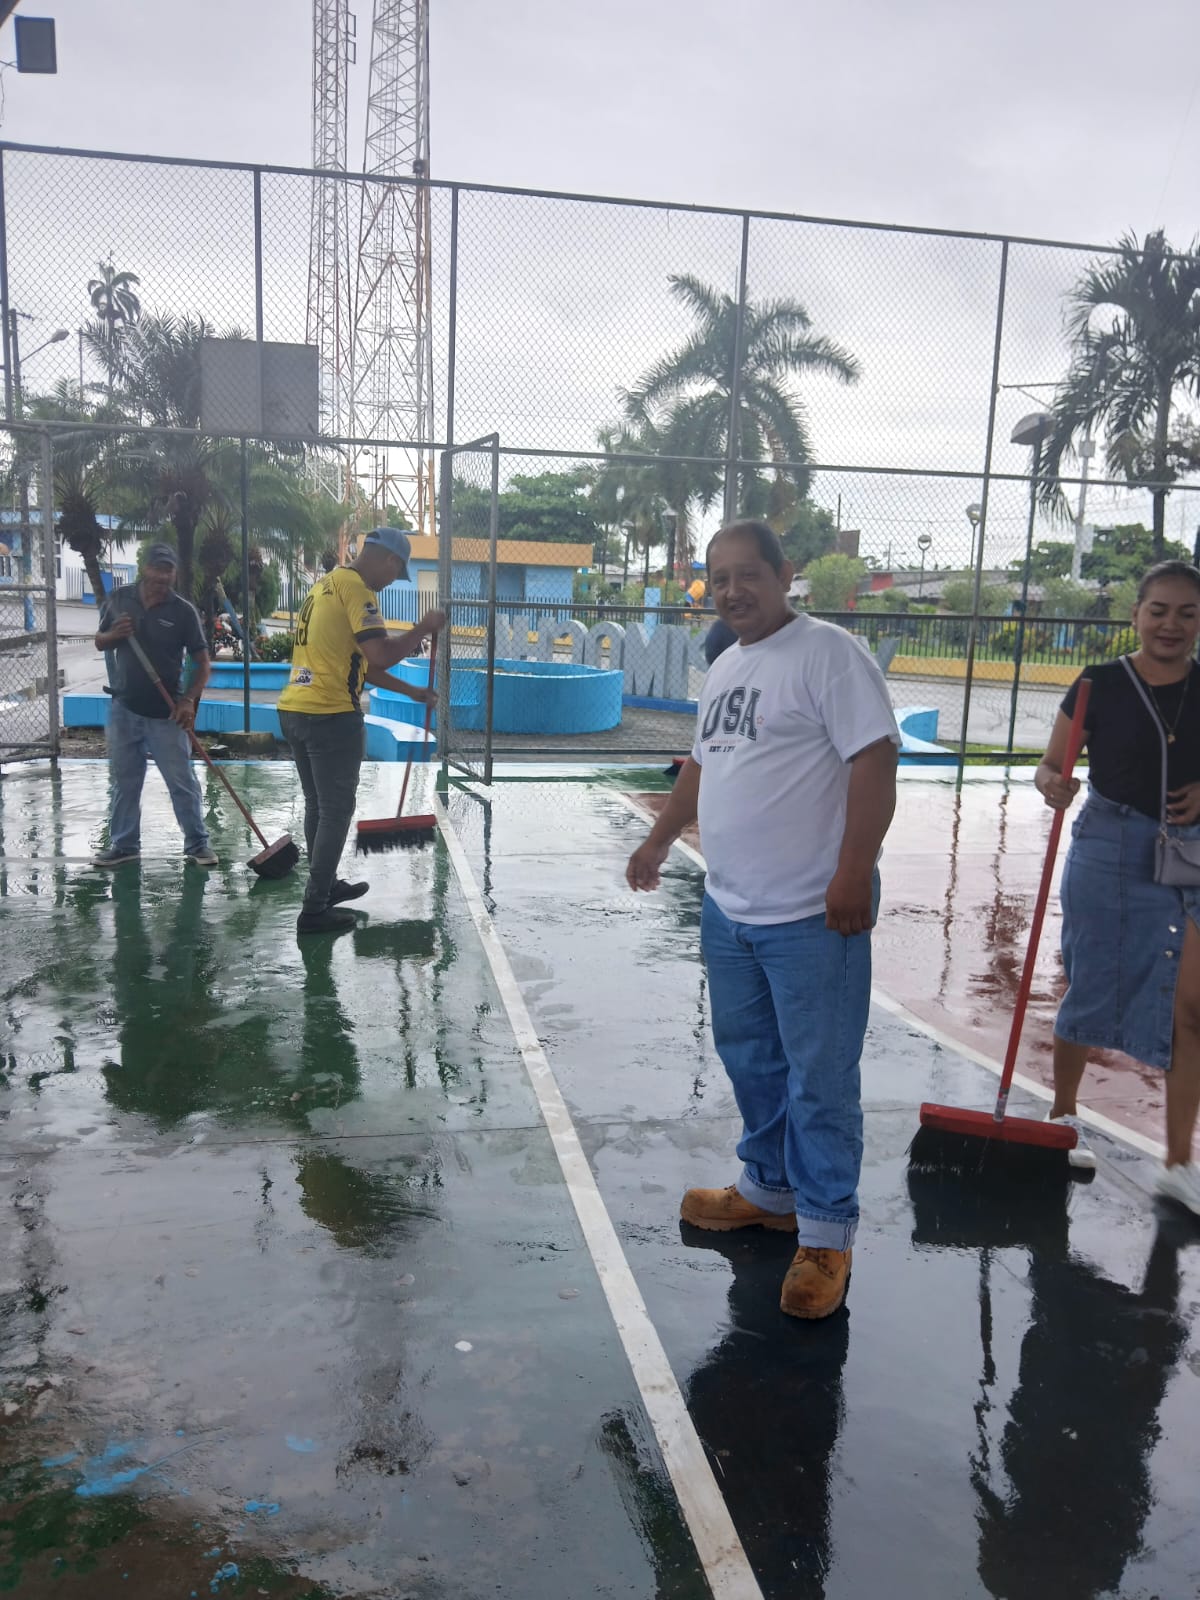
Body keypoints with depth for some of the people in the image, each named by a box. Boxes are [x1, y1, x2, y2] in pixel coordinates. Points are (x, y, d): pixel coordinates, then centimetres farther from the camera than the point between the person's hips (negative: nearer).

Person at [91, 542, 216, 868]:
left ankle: (197, 843, 11)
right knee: (123, 781, 11)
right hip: (124, 708, 3)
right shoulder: (119, 599, 1)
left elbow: (202, 662, -5)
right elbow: (99, 642, 13)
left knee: (182, 782, 0)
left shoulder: (183, 610, -7)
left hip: (166, 713, -3)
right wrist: (114, 635, -11)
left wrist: (189, 699, -19)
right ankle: (124, 844, 22)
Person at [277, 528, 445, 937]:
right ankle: (314, 909, 4)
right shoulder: (356, 588, -11)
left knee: (317, 806, 20)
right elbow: (381, 656, -22)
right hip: (330, 716, -9)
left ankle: (325, 886, 34)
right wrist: (423, 628, -7)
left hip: (293, 710, 9)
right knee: (336, 811, 0)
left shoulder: (325, 584, 19)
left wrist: (410, 691, 26)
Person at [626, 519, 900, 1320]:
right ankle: (769, 1188, 38)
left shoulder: (829, 653, -12)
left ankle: (826, 1234, 16)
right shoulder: (725, 667, 14)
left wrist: (854, 873, -23)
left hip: (812, 917, -8)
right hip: (730, 908, 9)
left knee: (820, 1077, 1)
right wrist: (660, 840, 29)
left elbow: (875, 762, -19)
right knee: (749, 1058, 20)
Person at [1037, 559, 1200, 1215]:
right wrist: (1053, 786, -26)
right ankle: (1063, 1115, 32)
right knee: (1092, 989, 9)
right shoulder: (1102, 684, -5)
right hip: (1112, 849, -2)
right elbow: (1050, 765, -4)